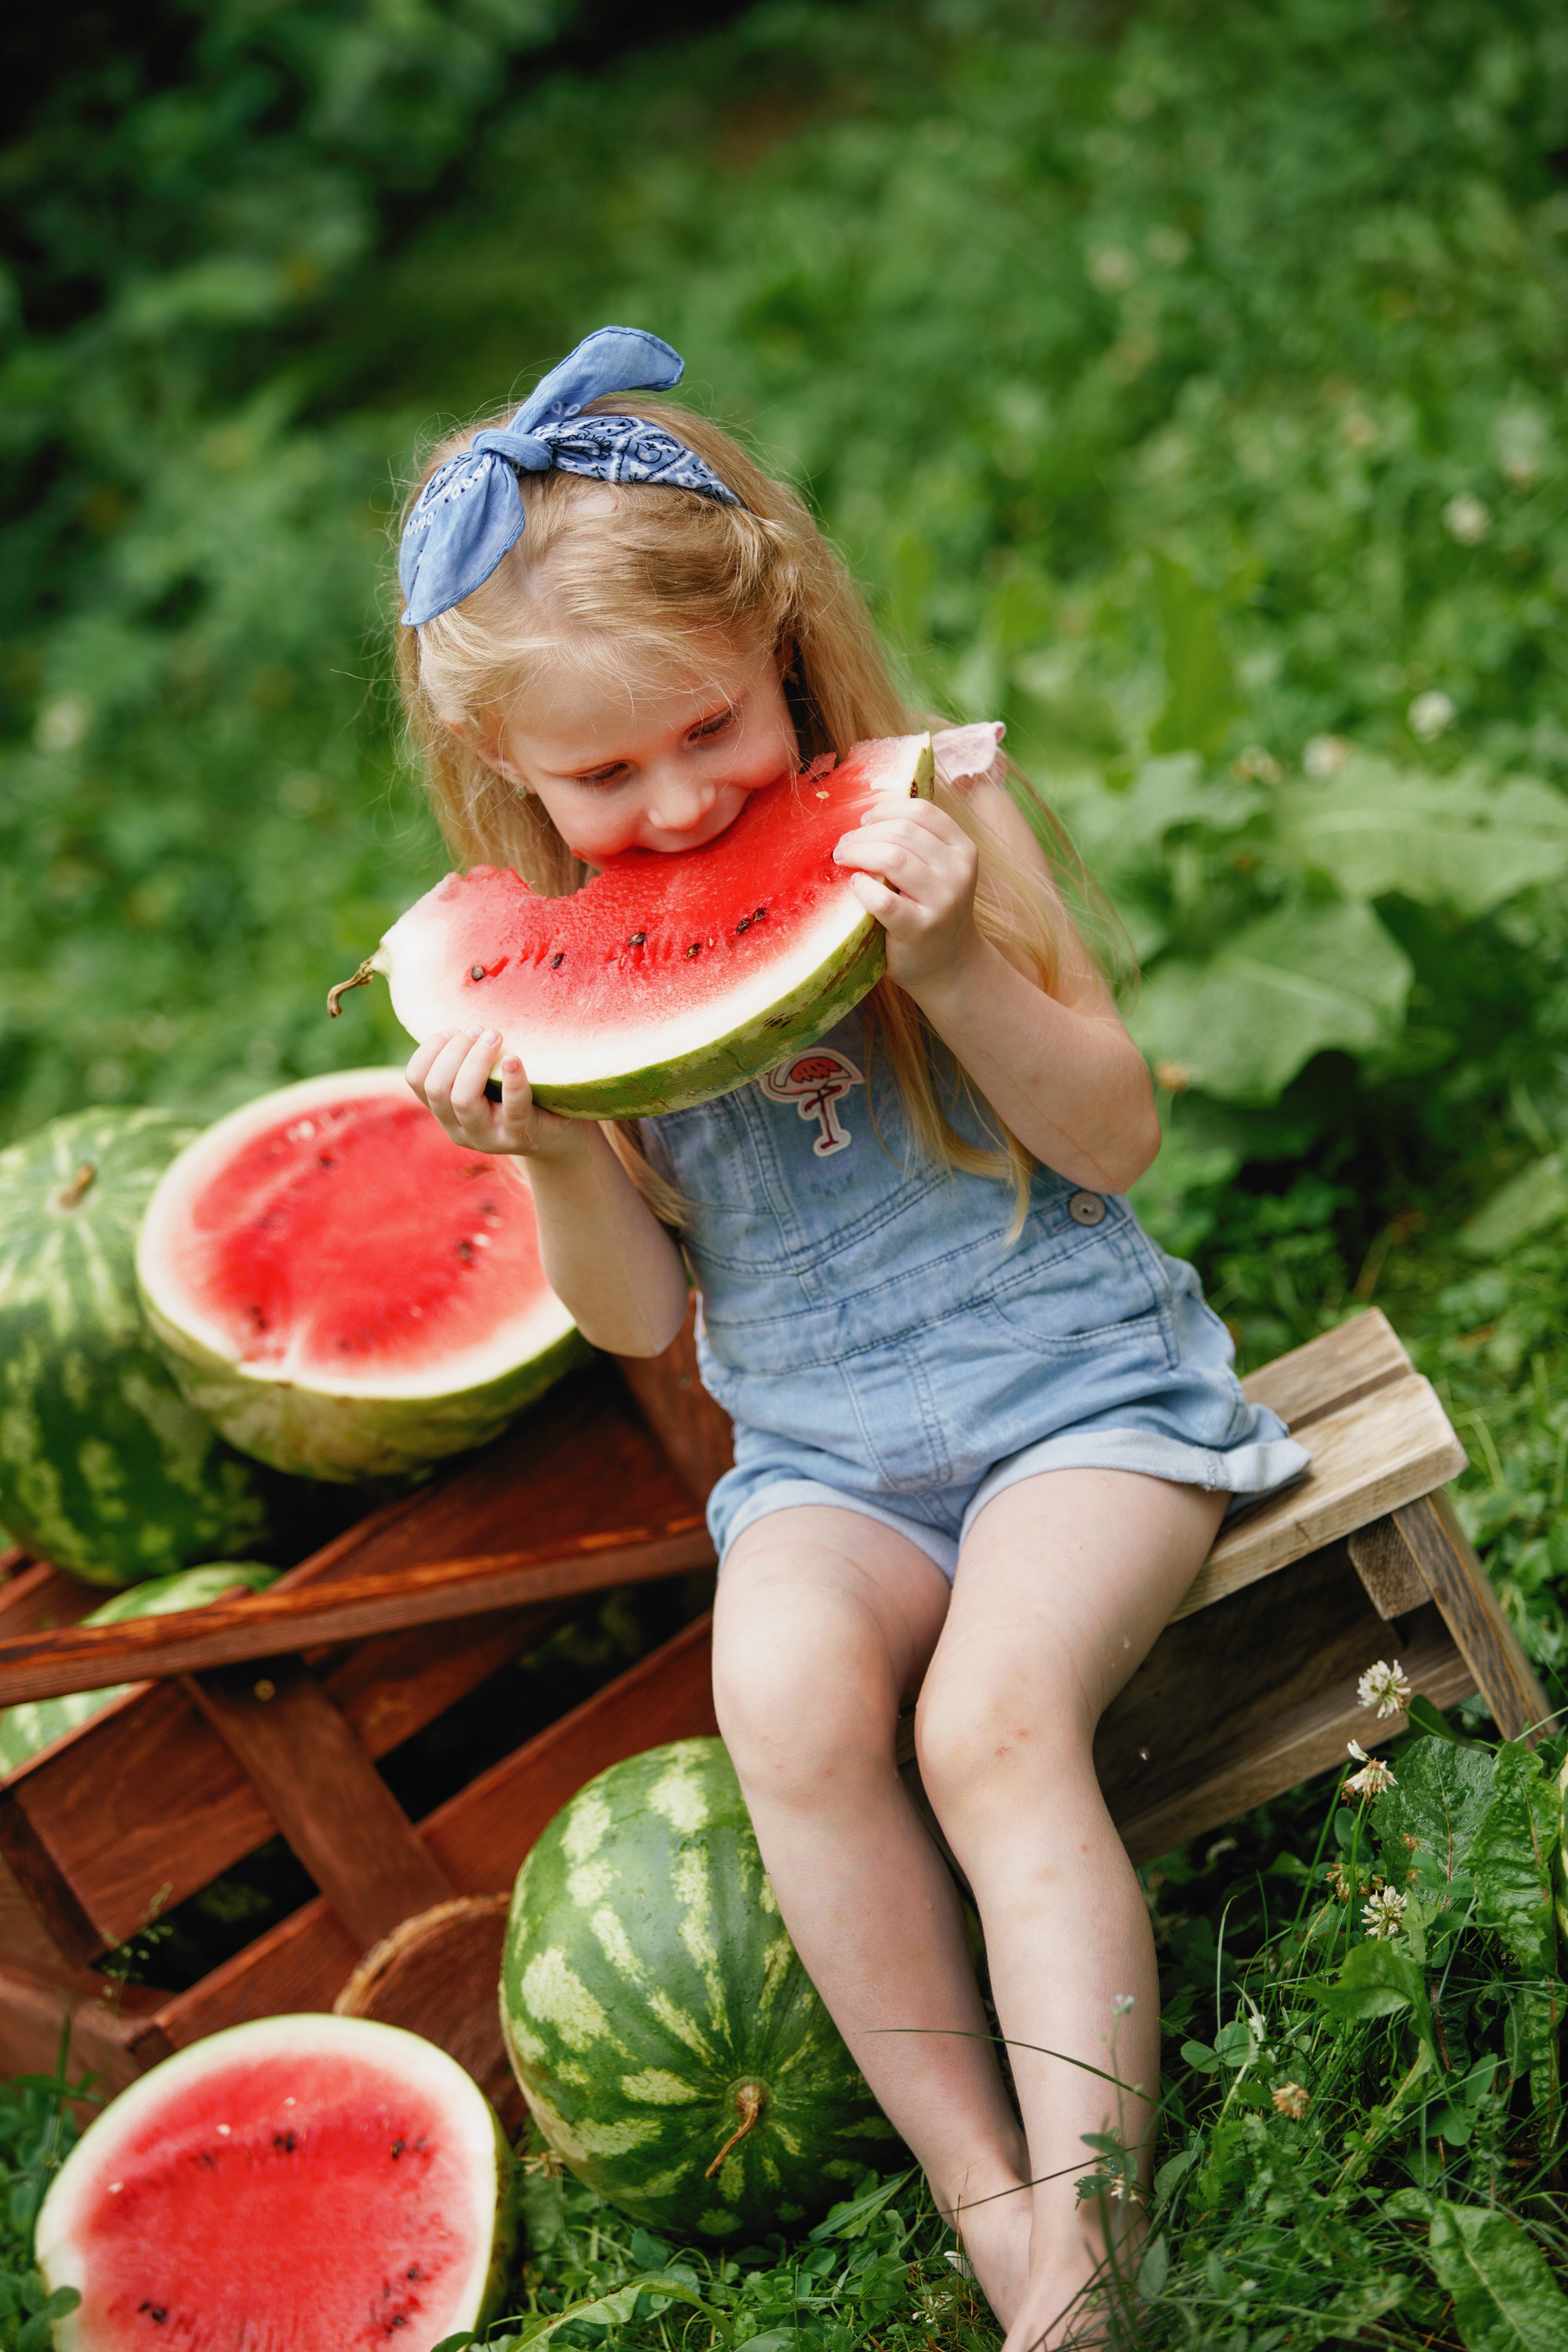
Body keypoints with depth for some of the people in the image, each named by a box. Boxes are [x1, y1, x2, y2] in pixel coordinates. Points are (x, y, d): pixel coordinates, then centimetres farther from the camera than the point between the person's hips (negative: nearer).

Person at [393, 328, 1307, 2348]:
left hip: (1075, 1378, -2)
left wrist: (956, 964, -25)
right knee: (788, 1696, -28)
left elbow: (1115, 1140, -7)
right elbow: (638, 1315, 2)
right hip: (821, 1453, 2)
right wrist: (553, 1155, -18)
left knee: (991, 1721, -28)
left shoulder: (928, 817, -6)